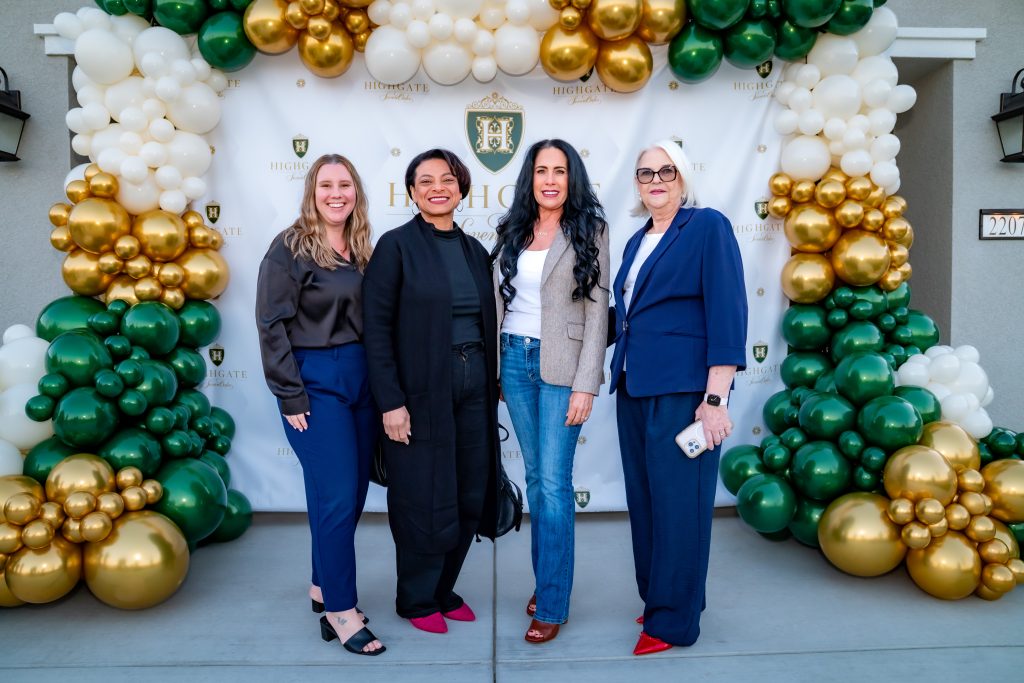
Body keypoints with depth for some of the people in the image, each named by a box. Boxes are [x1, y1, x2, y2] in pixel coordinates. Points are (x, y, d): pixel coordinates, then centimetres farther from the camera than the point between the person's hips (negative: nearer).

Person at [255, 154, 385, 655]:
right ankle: (341, 610, 9)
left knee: (352, 494, 11)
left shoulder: (361, 250, 11)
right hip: (316, 382, -6)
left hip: (361, 378, 6)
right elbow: (272, 325, -10)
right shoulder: (290, 247, -6)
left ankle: (322, 587, 30)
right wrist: (291, 397, -13)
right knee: (337, 497, -5)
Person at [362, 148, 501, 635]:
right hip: (421, 390, -6)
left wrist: (492, 387, 11)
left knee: (470, 495, 11)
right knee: (425, 498, 4)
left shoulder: (474, 249, 11)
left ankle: (444, 590, 31)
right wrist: (390, 401, -16)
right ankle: (417, 600, 26)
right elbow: (377, 327, -11)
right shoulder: (396, 245, -6)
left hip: (474, 387, 6)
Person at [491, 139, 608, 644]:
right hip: (514, 361, 5)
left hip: (560, 365, -4)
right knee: (534, 477, 13)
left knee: (554, 482, -5)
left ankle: (552, 604, 7)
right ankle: (544, 579, 27)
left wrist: (585, 386, -12)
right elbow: (498, 302, 11)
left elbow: (597, 312, -6)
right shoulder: (512, 232, 10)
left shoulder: (589, 231, -2)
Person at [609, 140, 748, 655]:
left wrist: (716, 398, -19)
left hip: (681, 390, -7)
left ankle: (674, 619, 14)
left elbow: (727, 313, -13)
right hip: (634, 388, 7)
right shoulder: (637, 241, 16)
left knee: (677, 500, 0)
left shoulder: (708, 227, -5)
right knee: (643, 498, 14)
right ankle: (657, 597, 30)